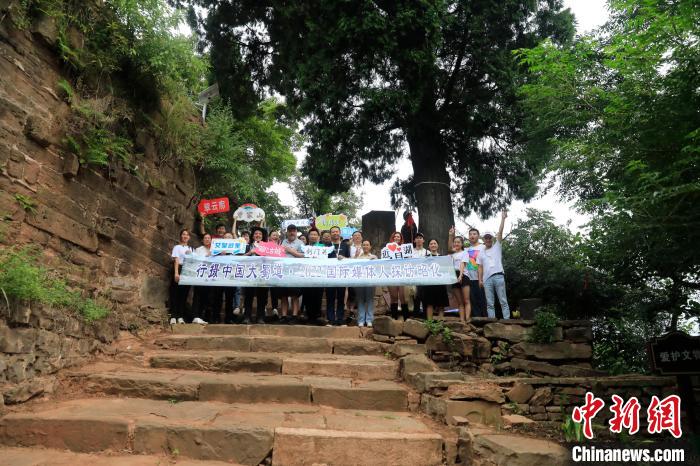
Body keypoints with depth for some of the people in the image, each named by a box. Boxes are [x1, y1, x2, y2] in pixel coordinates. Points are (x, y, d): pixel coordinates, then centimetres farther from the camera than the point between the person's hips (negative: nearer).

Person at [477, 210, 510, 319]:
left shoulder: (497, 247, 11)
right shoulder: (481, 253, 17)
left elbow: (500, 232, 1)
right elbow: (480, 268, 12)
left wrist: (503, 218, -6)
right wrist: (480, 280, 2)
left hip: (498, 276, -2)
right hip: (487, 279, 3)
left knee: (503, 301, 0)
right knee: (490, 303, 3)